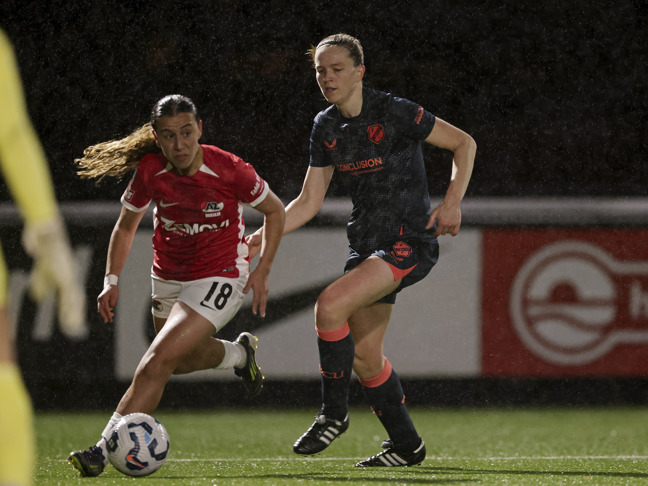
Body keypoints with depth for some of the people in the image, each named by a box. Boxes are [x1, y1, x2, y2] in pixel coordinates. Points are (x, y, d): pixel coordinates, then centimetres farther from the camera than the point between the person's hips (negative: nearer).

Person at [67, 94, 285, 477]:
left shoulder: (229, 169, -22)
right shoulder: (150, 171, -14)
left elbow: (275, 211, -4)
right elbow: (126, 226, 4)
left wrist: (262, 271, -8)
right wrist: (112, 282, -5)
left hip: (220, 277, -6)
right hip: (168, 278, 6)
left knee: (159, 360, -20)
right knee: (183, 359, 25)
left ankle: (104, 450, -21)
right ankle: (240, 353, 57)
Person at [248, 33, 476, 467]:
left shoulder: (393, 113, -13)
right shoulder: (326, 127, 7)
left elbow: (464, 143, -7)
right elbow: (309, 202, 10)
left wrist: (453, 202, -18)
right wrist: (265, 236, -4)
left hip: (410, 241, -8)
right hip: (366, 244, 8)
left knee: (330, 306, -25)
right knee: (364, 358, 6)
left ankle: (334, 413, -9)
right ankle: (406, 444, 23)